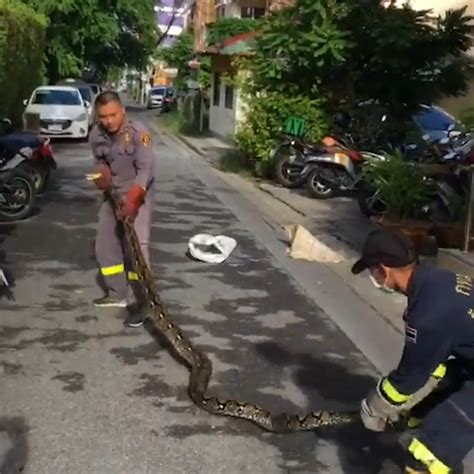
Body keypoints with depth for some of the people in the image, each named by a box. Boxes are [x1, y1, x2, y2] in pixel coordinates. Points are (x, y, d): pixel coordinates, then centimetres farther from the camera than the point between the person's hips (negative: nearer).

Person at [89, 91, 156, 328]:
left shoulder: (138, 132, -22)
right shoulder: (96, 135, -4)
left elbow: (146, 169, -26)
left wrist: (131, 202, -36)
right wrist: (102, 175, -11)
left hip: (138, 194, -7)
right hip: (113, 194, 7)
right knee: (105, 244, 12)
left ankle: (137, 303, -10)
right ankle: (117, 293, 28)